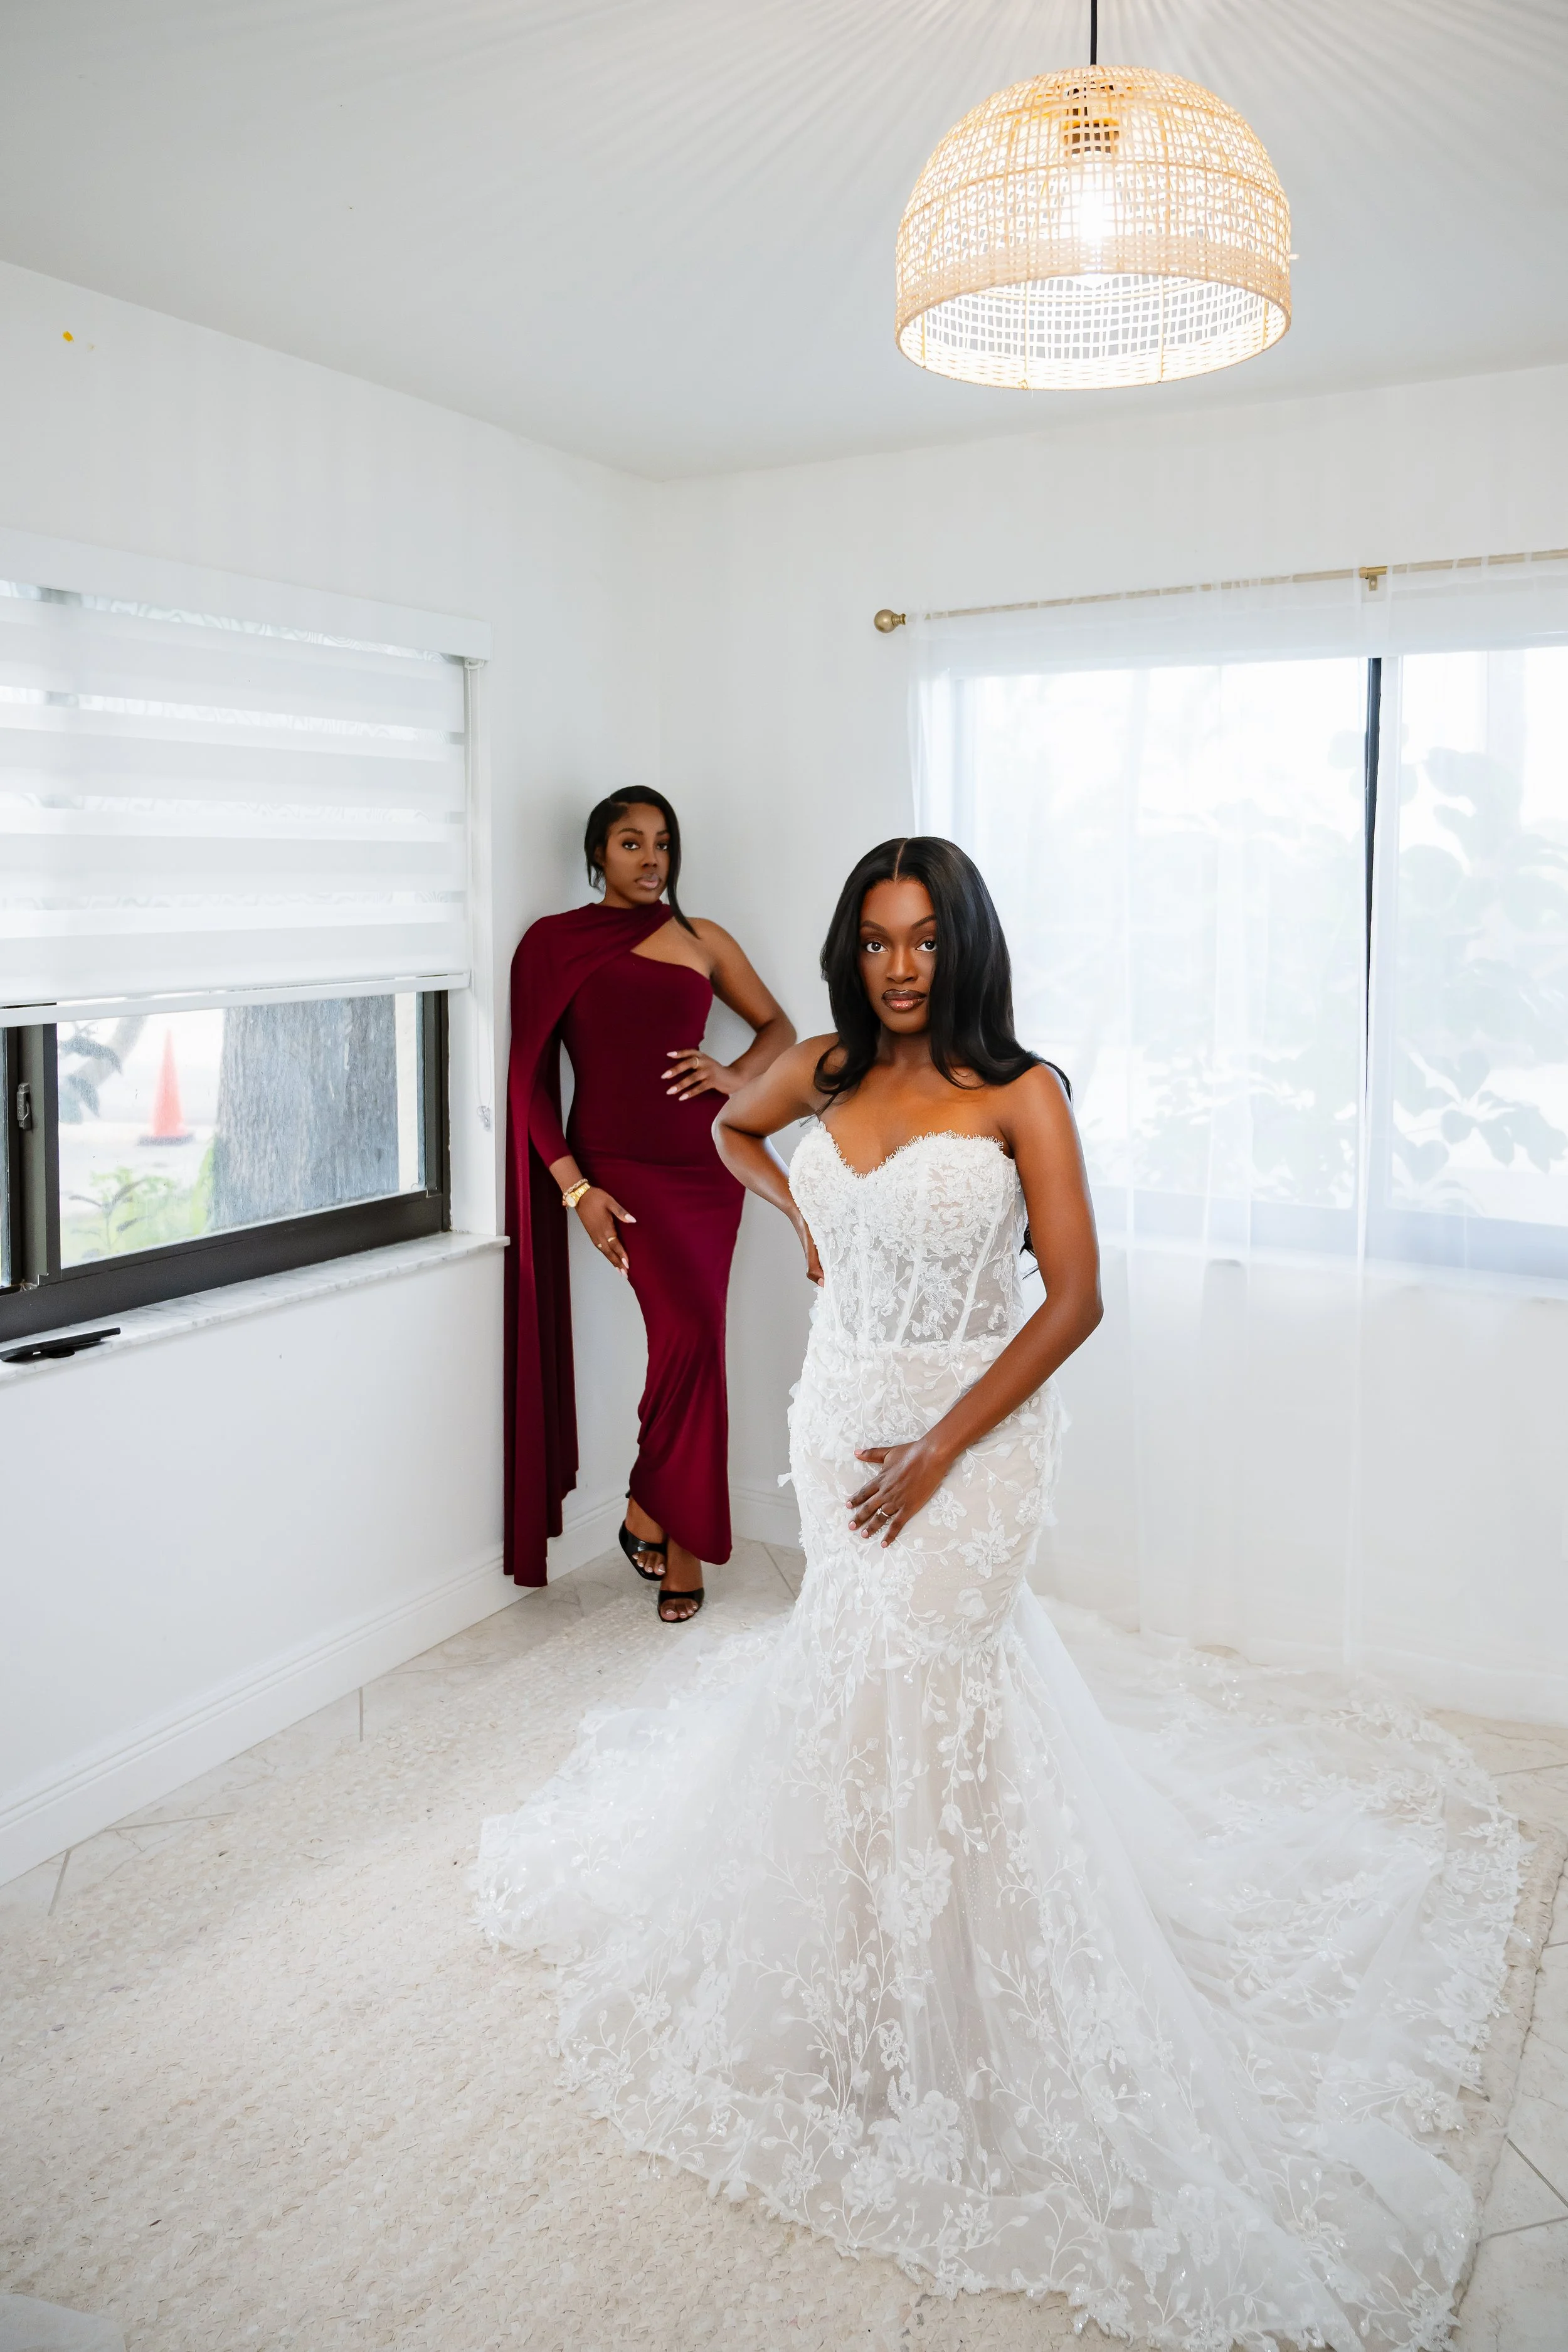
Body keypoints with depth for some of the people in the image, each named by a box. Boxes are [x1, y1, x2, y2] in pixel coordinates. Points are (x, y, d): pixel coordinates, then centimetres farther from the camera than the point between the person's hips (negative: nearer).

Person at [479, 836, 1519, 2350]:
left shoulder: (1018, 1094, -12)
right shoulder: (824, 1074, 2)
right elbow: (731, 1127, 25)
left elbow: (1075, 1299, -15)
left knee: (906, 1673, -6)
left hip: (970, 1430, -5)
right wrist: (803, 1219, 9)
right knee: (857, 1647, 15)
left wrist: (939, 1449, -17)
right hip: (841, 1415, 5)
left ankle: (936, 2011, 16)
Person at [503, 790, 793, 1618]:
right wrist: (575, 1189, -9)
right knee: (689, 1327, -18)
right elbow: (530, 1078, 0)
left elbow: (778, 1027, 21)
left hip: (705, 1160, 4)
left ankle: (660, 1519, 17)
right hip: (616, 1161, -4)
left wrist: (736, 1072, -2)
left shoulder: (702, 940, 13)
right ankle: (668, 1526, 2)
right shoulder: (554, 943, 5)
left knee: (694, 1339, 0)